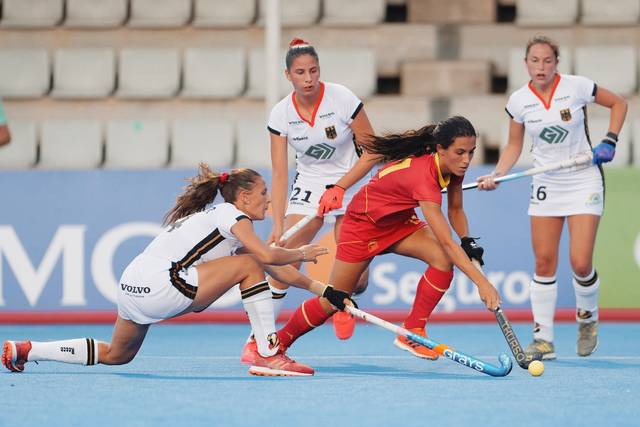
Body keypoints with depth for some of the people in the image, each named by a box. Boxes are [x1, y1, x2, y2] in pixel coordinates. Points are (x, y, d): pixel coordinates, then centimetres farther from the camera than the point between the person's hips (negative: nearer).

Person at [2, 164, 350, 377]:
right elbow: (268, 256, -17)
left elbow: (273, 270, 25)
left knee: (116, 355, 23)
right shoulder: (231, 214, -3)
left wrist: (318, 287, 21)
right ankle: (268, 355, -7)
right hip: (159, 286, -10)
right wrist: (301, 254, 1)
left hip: (133, 288, 10)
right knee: (248, 265, -6)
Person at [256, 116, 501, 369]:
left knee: (444, 260, -22)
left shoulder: (453, 167, -16)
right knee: (332, 302, 2)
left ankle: (412, 332, -9)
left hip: (399, 220, 7)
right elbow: (447, 242, -45)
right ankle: (275, 344, 27)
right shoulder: (423, 176, -41)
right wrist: (481, 282, -49)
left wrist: (468, 242, -13)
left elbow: (455, 209, 4)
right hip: (364, 222, -7)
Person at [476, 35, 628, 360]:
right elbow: (514, 146, 8)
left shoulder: (576, 87, -11)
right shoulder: (519, 100, -3)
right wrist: (496, 175, -8)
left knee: (580, 263, -11)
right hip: (546, 185, 3)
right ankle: (543, 338, 5)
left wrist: (609, 142, -8)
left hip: (584, 182, -3)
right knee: (544, 262, -2)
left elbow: (618, 104, 3)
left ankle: (587, 319, 17)